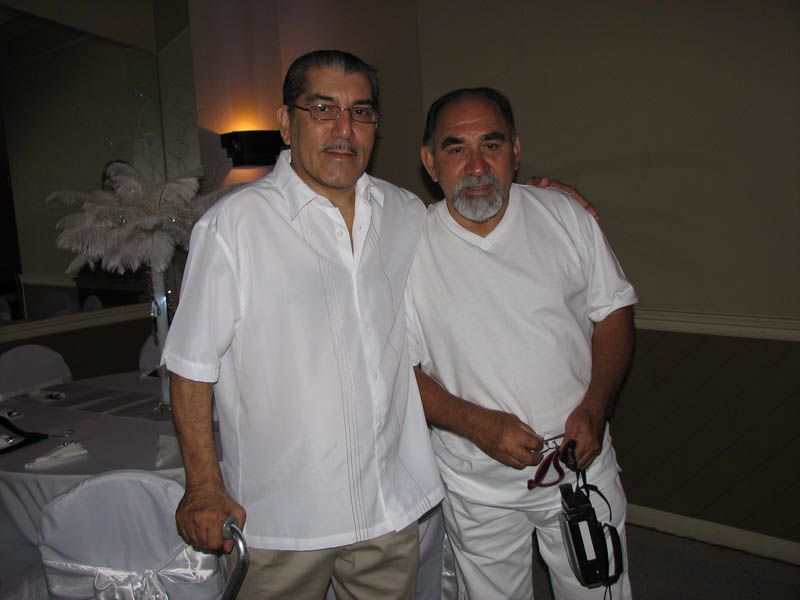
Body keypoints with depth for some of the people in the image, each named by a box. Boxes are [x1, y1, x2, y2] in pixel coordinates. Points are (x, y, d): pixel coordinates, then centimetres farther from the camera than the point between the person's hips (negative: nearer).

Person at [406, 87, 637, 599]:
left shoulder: (567, 216, -5)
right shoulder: (409, 249, -12)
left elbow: (614, 313, 2)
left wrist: (595, 406, -12)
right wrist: (476, 424, -21)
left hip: (581, 464, 2)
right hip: (478, 486, -1)